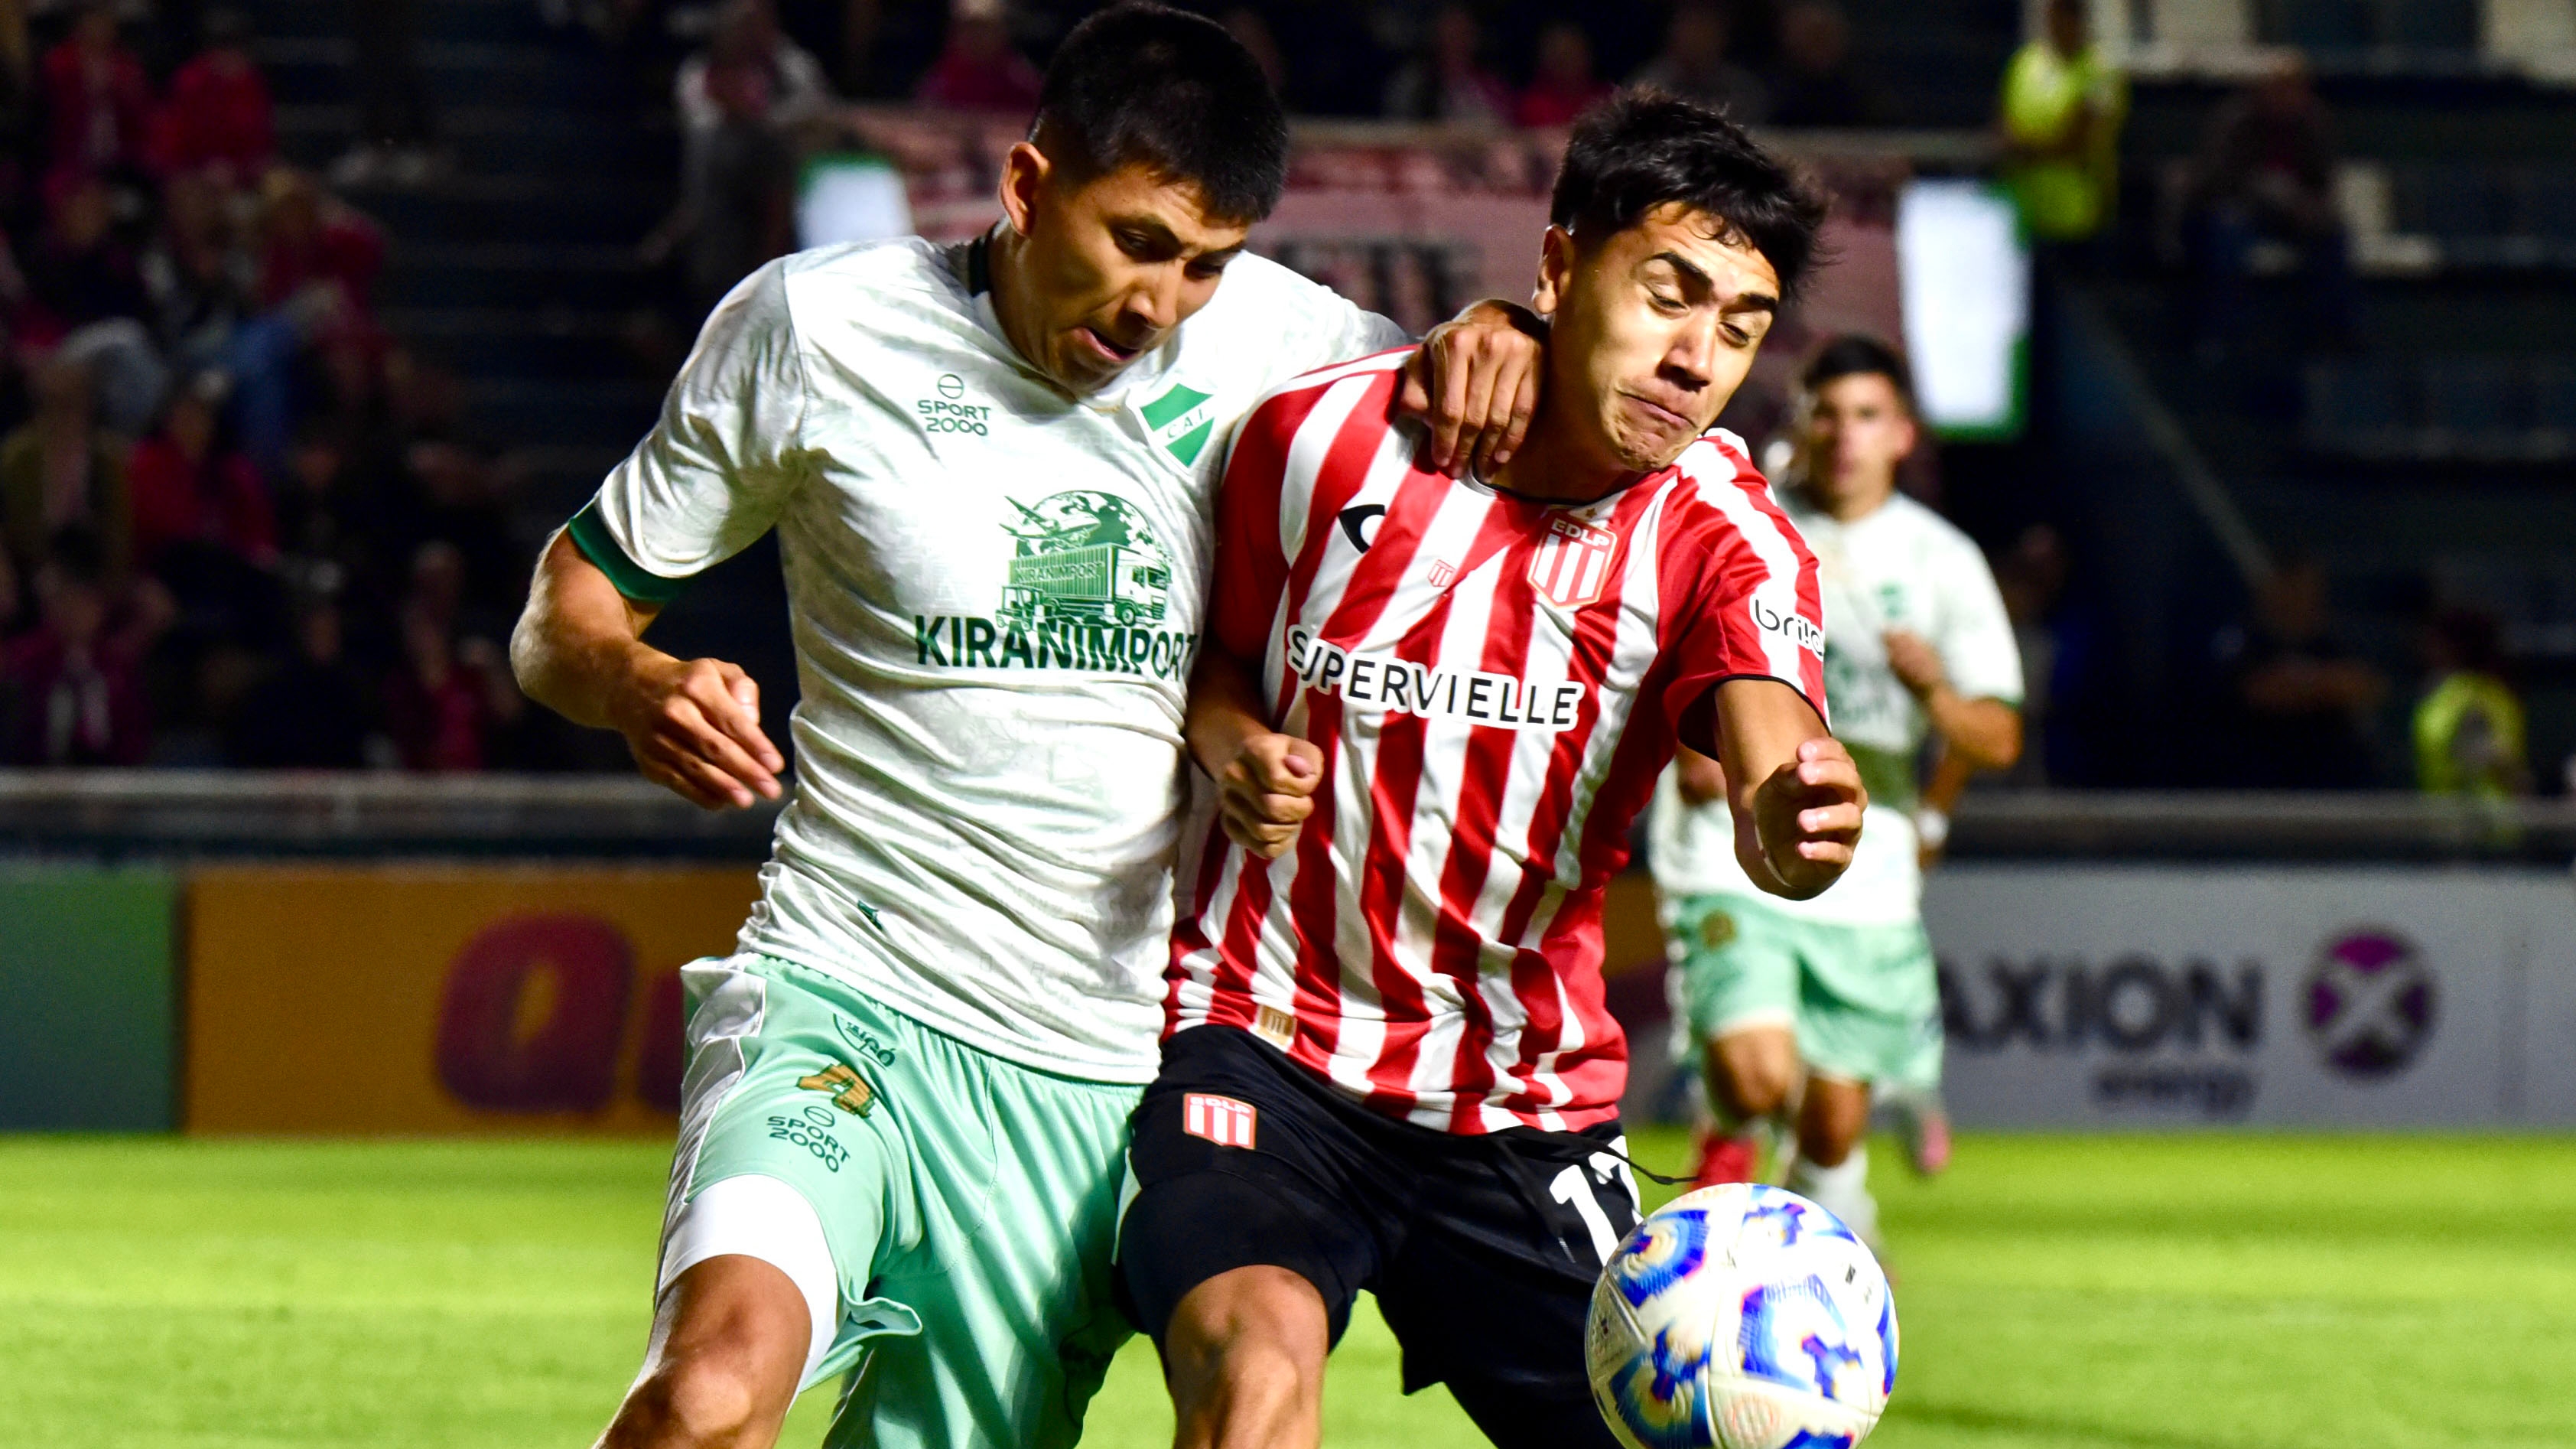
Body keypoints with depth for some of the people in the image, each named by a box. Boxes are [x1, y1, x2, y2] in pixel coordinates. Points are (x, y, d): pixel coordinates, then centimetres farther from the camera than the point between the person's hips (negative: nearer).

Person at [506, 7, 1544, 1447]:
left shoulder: (1270, 338, 4)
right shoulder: (818, 327, -3)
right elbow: (565, 609, 5)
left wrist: (1491, 343, -6)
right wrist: (641, 683, -19)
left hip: (1111, 1079, 4)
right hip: (846, 1003, -3)